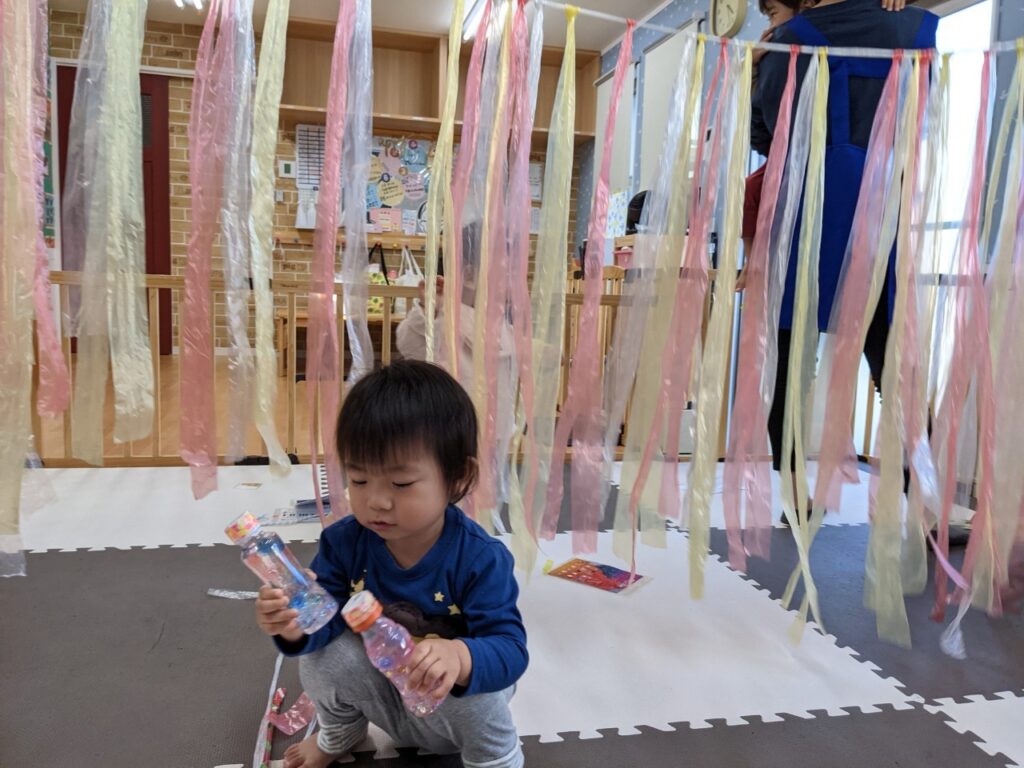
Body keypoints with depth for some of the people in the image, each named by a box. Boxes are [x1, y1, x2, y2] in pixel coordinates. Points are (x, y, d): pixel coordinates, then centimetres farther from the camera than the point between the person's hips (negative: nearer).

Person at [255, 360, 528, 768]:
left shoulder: (481, 559, -29)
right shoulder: (344, 541, -17)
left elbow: (510, 647, -33)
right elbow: (327, 614, -15)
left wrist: (459, 658, -56)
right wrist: (296, 622, -40)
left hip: (452, 701, -4)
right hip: (381, 694, 5)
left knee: (478, 702, -34)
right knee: (321, 655, -18)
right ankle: (338, 735, 17)